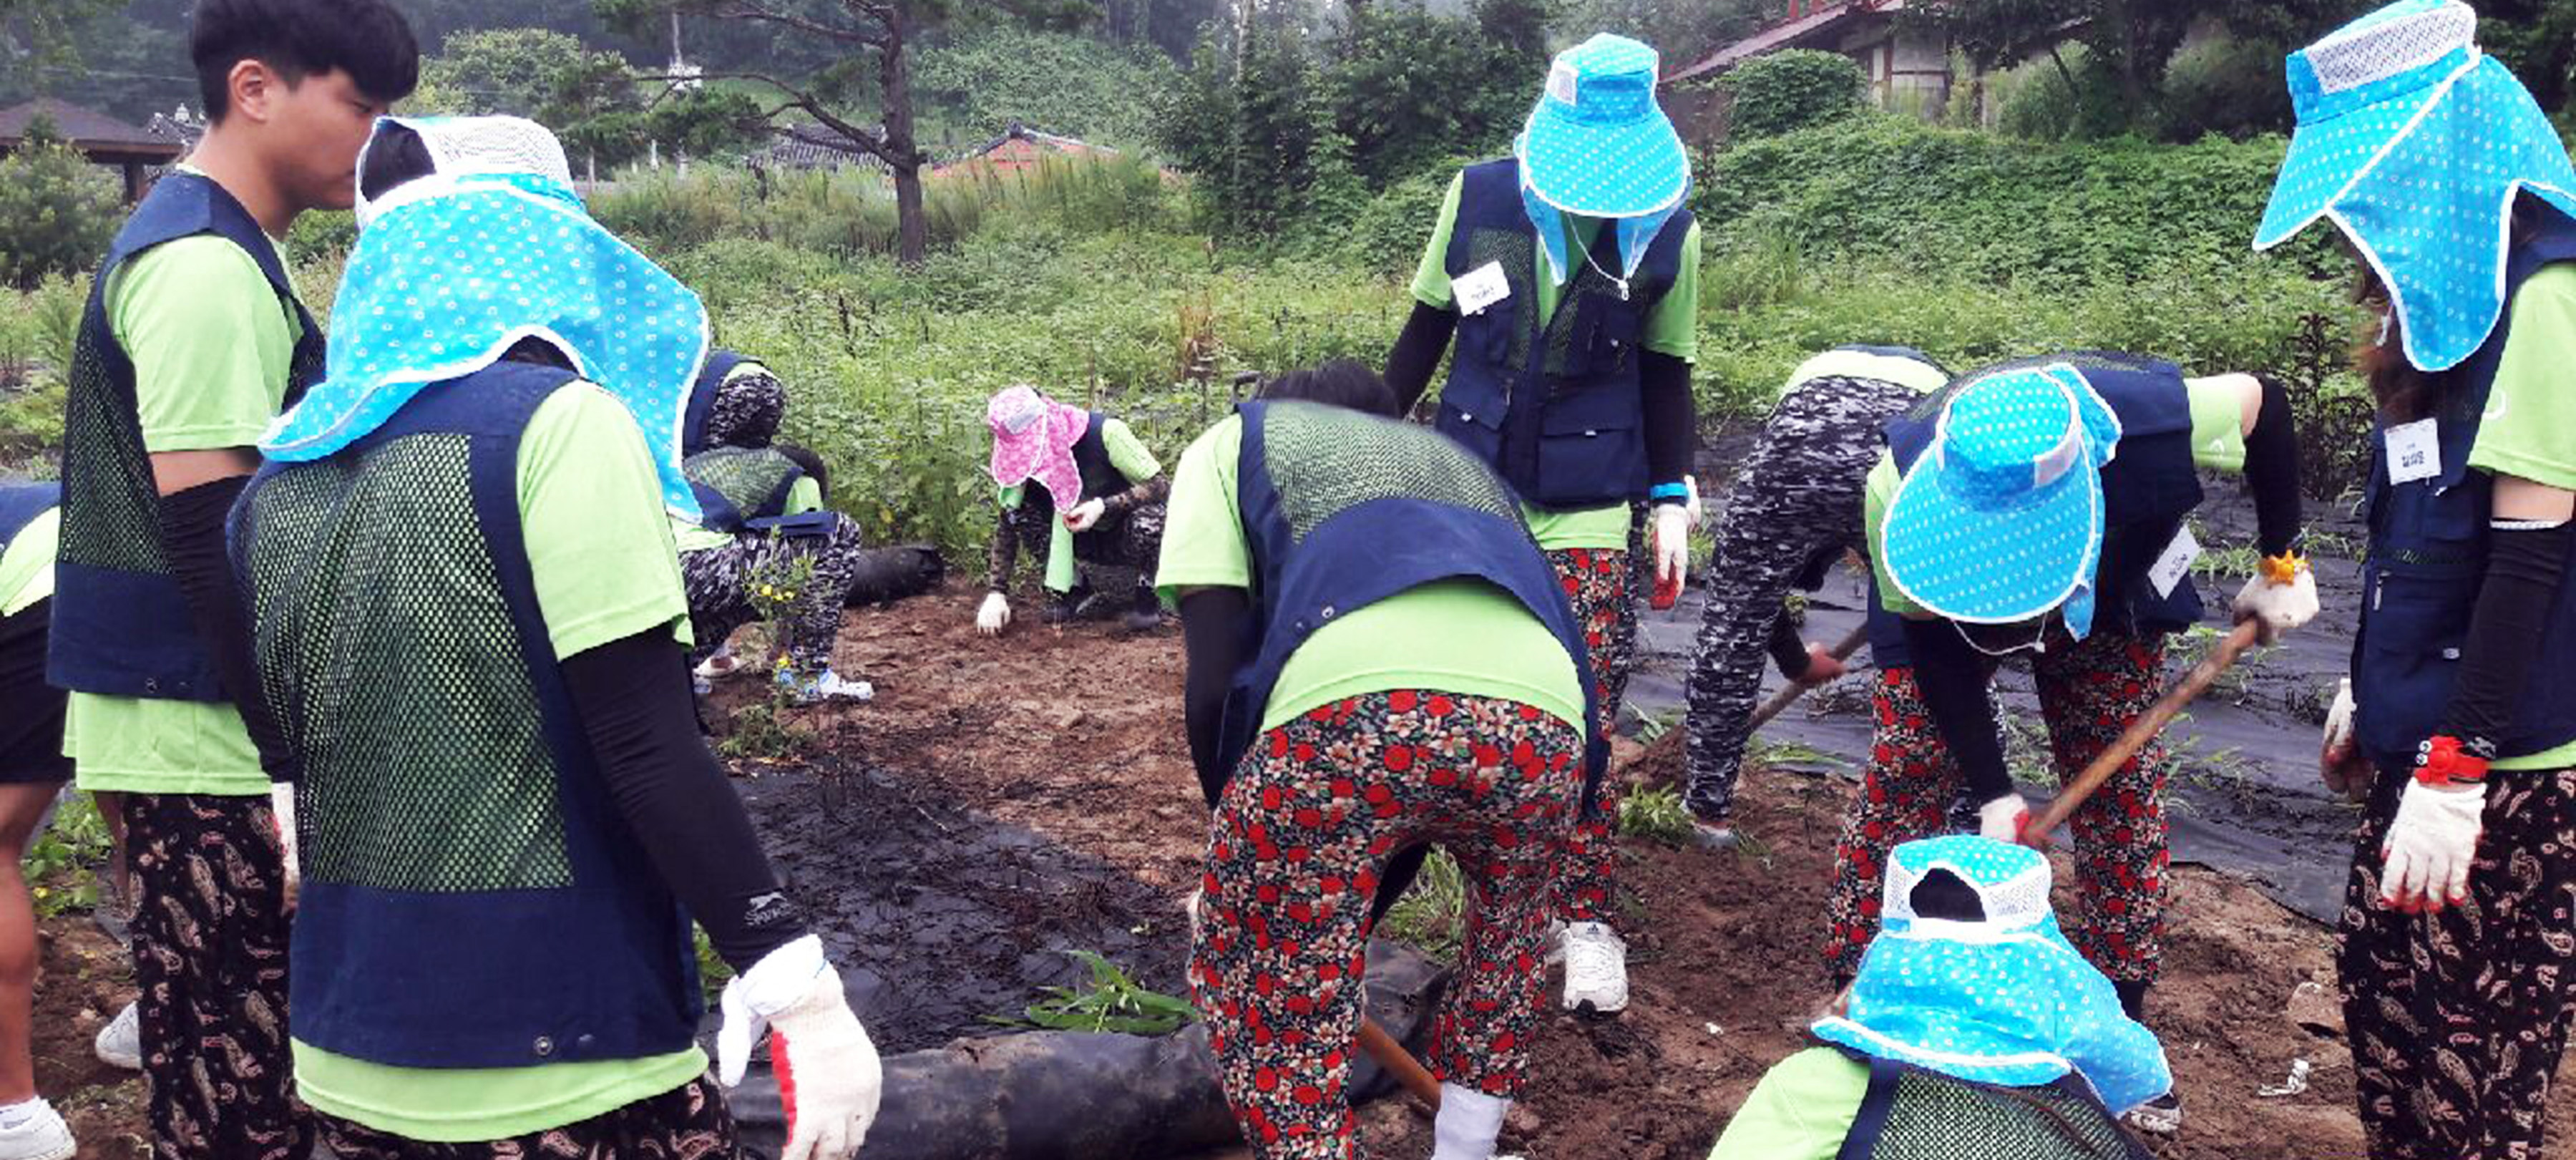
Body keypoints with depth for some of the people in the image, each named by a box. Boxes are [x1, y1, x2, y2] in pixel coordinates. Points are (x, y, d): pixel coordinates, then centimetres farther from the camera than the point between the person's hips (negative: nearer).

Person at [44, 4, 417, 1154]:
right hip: (208, 741, -10)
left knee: (217, 1056, 17)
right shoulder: (205, 267, -17)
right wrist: (292, 751, -19)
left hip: (212, 724, 10)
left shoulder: (212, 243, 14)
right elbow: (207, 533, -21)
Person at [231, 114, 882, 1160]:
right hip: (563, 1061, -7)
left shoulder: (283, 475, 7)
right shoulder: (559, 424, -14)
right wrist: (796, 989, -17)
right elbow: (647, 754, -19)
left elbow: (306, 743, 15)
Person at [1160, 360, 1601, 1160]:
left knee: (1257, 989, 19)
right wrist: (1358, 911, 50)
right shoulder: (1461, 463, 43)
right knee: (1513, 910, 39)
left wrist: (1237, 833, 33)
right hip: (1539, 717, 5)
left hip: (1350, 706, -5)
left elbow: (1212, 686, 16)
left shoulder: (1238, 440, 31)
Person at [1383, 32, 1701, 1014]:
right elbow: (1427, 329, 8)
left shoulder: (1667, 230, -3)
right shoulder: (1479, 196, -3)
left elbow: (1666, 374, 6)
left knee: (1580, 722, -3)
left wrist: (1672, 497, 1)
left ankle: (1589, 922, 10)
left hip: (1587, 513, -1)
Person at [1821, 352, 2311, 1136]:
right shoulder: (1900, 484, -42)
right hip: (1940, 600, -1)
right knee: (1902, 776, -9)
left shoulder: (2156, 424, -42)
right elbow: (1932, 639, -28)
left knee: (2121, 786, -2)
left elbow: (2264, 404, -17)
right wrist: (1993, 793, -29)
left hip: (2108, 592, 1)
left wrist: (2282, 567, -10)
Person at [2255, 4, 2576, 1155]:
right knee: (2378, 977, 16)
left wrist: (2454, 771, -21)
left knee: (2475, 1040, 1)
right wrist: (2370, 692, 23)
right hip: (2426, 726, 9)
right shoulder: (2453, 293, 11)